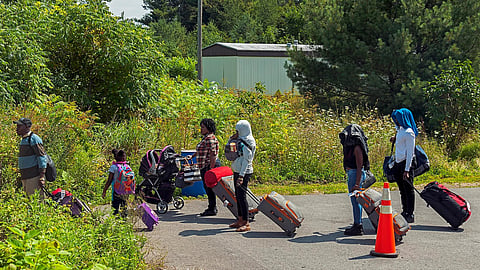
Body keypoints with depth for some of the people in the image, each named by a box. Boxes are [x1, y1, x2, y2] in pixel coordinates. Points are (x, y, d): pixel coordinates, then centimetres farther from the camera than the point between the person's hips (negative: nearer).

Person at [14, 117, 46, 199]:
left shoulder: (34, 139, -10)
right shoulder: (23, 139, 18)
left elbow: (42, 158, -15)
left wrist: (42, 177, -21)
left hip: (34, 177, -9)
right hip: (25, 177, 9)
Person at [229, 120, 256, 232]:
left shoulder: (247, 143, -14)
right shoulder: (240, 141, 14)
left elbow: (246, 160, -20)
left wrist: (241, 176, -25)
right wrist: (232, 139, 8)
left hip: (244, 172, -9)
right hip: (237, 171, 9)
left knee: (242, 196, -11)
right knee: (238, 196, 13)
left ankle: (246, 223, -11)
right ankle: (240, 220, 21)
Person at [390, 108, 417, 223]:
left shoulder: (408, 133, -14)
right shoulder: (400, 130, 12)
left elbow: (410, 153, -18)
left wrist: (407, 170, -21)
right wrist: (395, 138, 20)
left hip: (406, 163, -9)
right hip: (398, 163, 9)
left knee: (408, 189, -4)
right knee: (402, 189, 14)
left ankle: (410, 215, 0)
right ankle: (404, 212, 22)